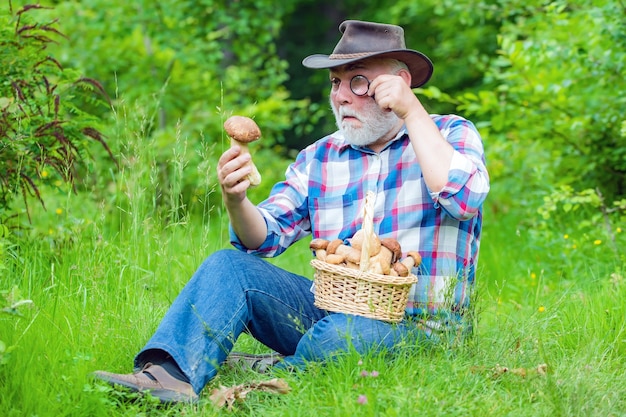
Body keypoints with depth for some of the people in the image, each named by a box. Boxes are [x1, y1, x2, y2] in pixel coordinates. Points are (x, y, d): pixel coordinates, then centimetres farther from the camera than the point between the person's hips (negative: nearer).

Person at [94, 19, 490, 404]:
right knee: (228, 266, -14)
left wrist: (412, 113, -16)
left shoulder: (452, 135, 1)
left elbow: (464, 198, -21)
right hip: (331, 310, 5)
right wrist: (236, 201, -17)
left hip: (417, 327, -5)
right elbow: (264, 239, 5)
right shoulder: (319, 158, 13)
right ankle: (167, 375, -34)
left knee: (341, 333, -37)